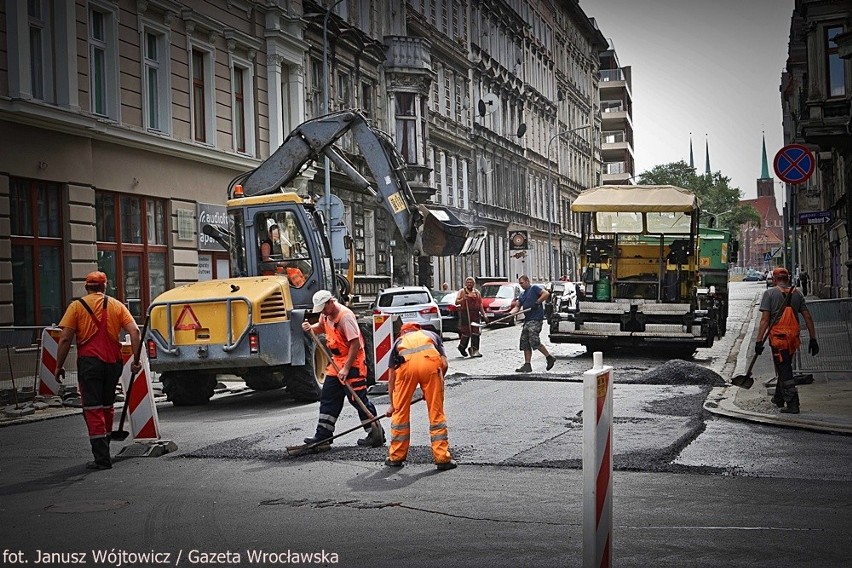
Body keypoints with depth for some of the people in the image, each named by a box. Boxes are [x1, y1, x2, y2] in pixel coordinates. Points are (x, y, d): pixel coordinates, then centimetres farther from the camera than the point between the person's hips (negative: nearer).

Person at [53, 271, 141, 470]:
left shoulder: (77, 306, 0)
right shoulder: (117, 305, 8)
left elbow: (65, 339, -5)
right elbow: (134, 331, -3)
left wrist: (59, 366, 2)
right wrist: (136, 359, 1)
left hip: (89, 362, -3)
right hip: (113, 362, 4)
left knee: (93, 409, -2)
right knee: (107, 406, 18)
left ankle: (102, 458, -7)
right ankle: (104, 451, 29)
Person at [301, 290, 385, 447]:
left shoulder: (345, 316, -23)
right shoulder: (326, 314, 5)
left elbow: (355, 343, -25)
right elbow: (321, 327, 28)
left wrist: (346, 368, -24)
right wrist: (311, 328, 4)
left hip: (352, 363, -9)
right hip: (336, 363, 9)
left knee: (358, 399, -6)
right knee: (328, 399, 10)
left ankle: (376, 435, 2)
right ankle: (323, 435, 17)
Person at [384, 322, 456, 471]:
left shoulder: (399, 341, 38)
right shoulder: (431, 335, 38)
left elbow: (391, 378, 36)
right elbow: (444, 364, 22)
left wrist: (392, 405, 47)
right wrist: (431, 388, 33)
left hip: (406, 364, 0)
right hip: (431, 362, 0)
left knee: (401, 411, 16)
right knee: (436, 412, 10)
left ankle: (396, 457, 24)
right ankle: (442, 458, 11)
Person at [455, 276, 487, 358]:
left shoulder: (477, 292, 17)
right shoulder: (462, 292, 4)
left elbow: (480, 304, 21)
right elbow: (456, 302, -2)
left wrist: (483, 314, 14)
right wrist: (463, 299, -21)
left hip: (475, 314, 4)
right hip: (465, 313, -4)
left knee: (476, 332, -4)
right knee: (466, 332, -5)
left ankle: (475, 350, -2)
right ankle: (462, 346, 19)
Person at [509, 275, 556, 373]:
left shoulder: (534, 288, -2)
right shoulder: (522, 295, 22)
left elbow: (546, 294, -14)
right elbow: (517, 307, 17)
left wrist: (537, 303, -18)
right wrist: (509, 314, -2)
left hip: (536, 319, -9)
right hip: (527, 320, 9)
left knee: (534, 341, -15)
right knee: (525, 343, 5)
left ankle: (550, 358, -2)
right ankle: (527, 365, 7)